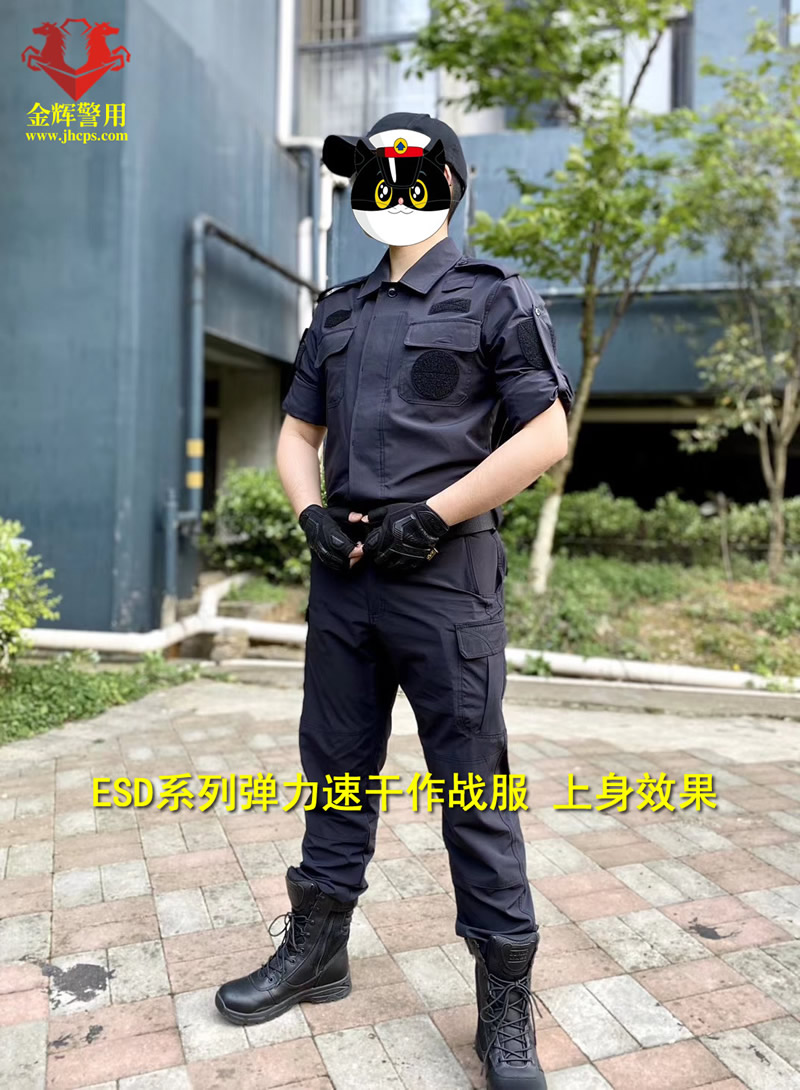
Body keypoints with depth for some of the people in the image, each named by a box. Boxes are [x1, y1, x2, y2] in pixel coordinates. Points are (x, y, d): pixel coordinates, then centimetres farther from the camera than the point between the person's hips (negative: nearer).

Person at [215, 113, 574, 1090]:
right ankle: (317, 950, 33)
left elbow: (546, 435, -7)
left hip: (443, 577, -5)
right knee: (338, 770, 15)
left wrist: (430, 514, -13)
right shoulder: (338, 312, 17)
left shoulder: (494, 300, 0)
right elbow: (298, 432, 19)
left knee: (473, 789, 1)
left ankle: (505, 1005, 18)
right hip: (342, 572, 6)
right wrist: (311, 513, -1)